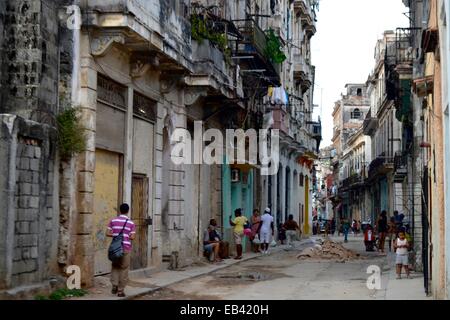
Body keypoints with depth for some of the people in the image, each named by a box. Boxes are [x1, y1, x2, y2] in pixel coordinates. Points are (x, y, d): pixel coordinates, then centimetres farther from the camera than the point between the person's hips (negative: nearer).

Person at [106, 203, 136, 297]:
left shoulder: (113, 221, 3)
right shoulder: (131, 223, -2)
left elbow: (108, 233, 0)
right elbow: (132, 237, -6)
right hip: (126, 248, -2)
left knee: (115, 267, 18)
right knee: (124, 269, 5)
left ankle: (114, 285, 1)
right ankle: (120, 290, 8)